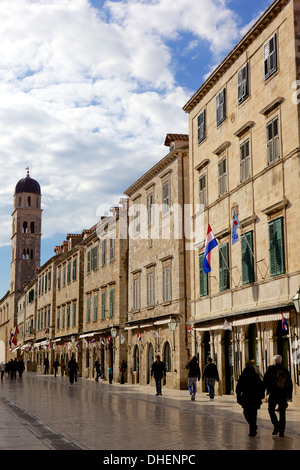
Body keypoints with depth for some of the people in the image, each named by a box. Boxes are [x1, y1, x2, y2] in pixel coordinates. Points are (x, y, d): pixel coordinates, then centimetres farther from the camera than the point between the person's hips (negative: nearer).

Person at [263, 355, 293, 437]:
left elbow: (265, 381, -4)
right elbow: (290, 384, 14)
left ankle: (276, 426, -8)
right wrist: (289, 395, 19)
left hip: (273, 394, -3)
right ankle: (282, 431, 5)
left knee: (271, 409, 11)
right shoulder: (286, 371, 11)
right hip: (283, 395, 3)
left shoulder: (271, 369, 0)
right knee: (282, 412, 8)